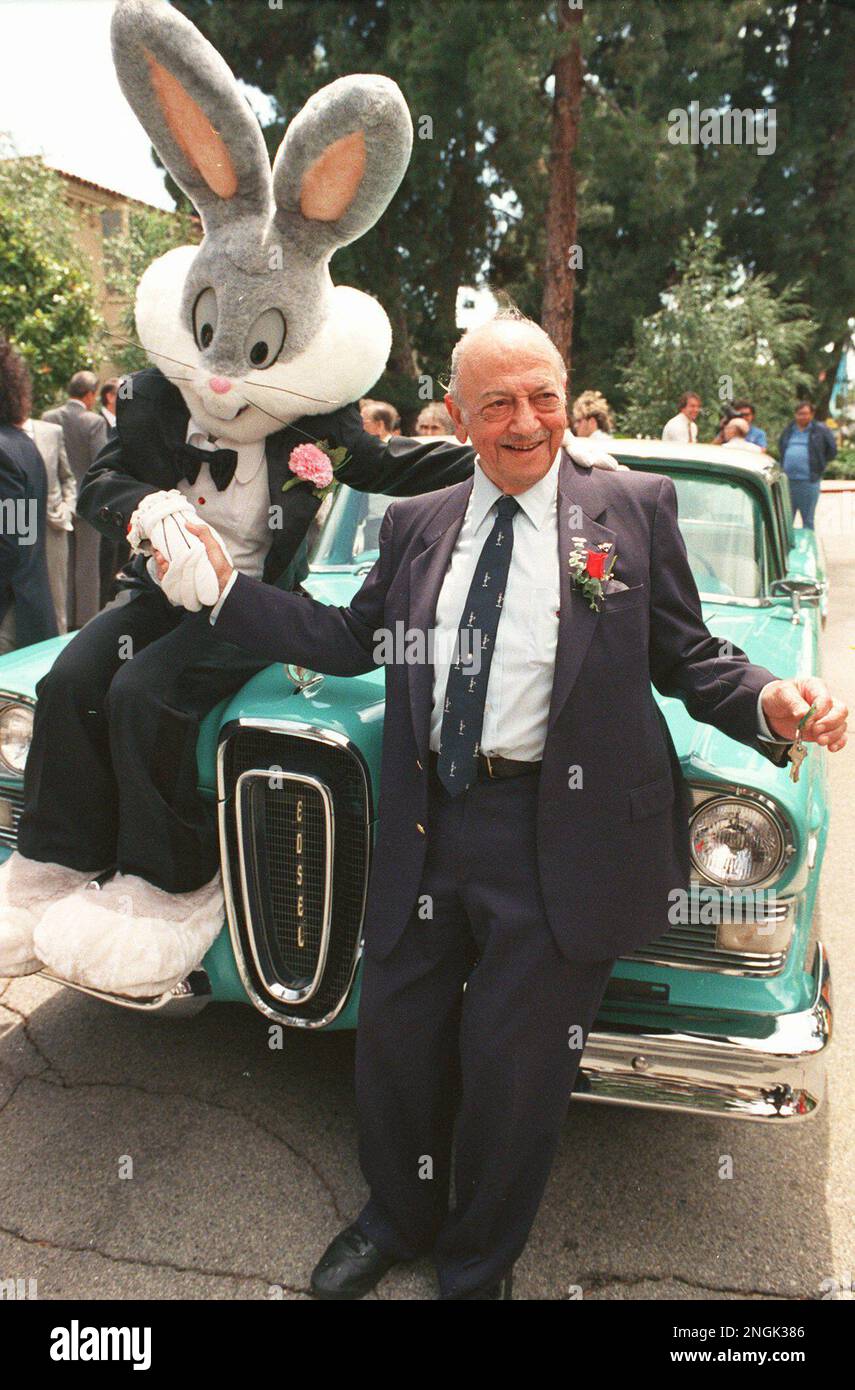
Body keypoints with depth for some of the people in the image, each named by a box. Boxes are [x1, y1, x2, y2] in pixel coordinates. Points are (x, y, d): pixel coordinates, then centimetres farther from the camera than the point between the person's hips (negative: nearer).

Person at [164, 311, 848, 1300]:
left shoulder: (636, 506, 1)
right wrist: (226, 587, 5)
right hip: (426, 827, 4)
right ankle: (397, 1221, 47)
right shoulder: (416, 525, 10)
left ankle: (478, 1264, 39)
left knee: (513, 1067, 10)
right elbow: (350, 641, 12)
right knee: (394, 1037, 17)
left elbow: (684, 655, 2)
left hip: (560, 839, -3)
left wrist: (769, 704, -17)